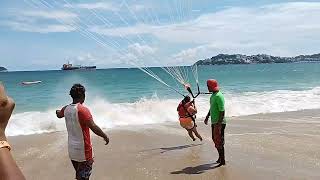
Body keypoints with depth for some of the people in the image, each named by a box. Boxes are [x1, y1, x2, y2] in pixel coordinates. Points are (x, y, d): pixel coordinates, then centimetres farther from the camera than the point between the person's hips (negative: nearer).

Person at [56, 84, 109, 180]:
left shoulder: (66, 109, 2)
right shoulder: (82, 109, -22)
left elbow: (59, 115, 26)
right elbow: (93, 127, -29)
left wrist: (57, 111, 49)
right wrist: (105, 136, -15)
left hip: (72, 149, 8)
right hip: (83, 150, -7)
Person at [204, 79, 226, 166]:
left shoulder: (219, 96, -20)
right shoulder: (213, 95, 11)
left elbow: (222, 111, -24)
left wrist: (219, 123, -26)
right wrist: (207, 117, 26)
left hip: (219, 123, -10)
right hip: (214, 122, 10)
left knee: (219, 141, -3)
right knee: (215, 140, 17)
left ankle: (223, 161, 8)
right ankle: (220, 158, 31)